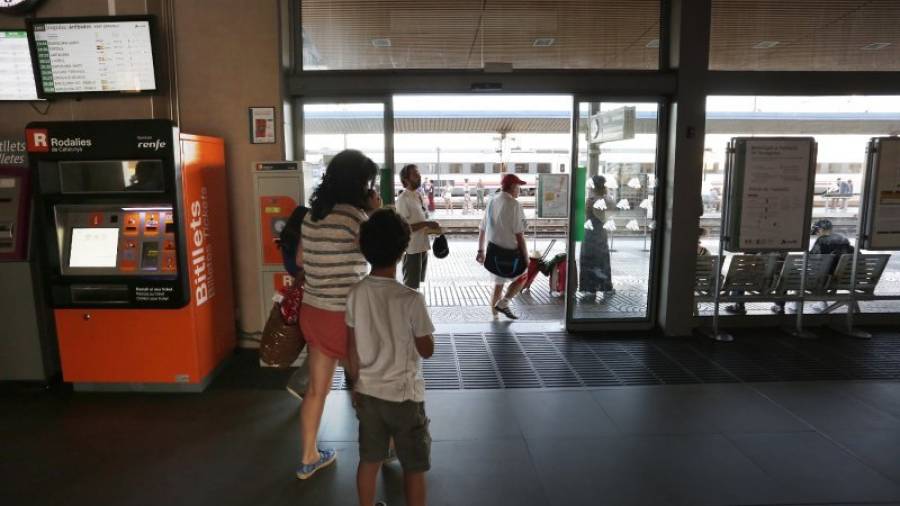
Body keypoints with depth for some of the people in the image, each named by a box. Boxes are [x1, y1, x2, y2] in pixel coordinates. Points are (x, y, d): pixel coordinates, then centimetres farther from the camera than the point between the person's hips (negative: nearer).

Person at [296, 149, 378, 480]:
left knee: (317, 389, 18)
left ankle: (308, 459, 31)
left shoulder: (312, 214, 5)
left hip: (312, 311, 7)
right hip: (344, 315, -7)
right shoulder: (354, 215, -18)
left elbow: (301, 260, 13)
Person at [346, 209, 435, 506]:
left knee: (369, 460, 21)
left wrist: (356, 383, 15)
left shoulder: (355, 294, -7)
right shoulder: (411, 299, -22)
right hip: (404, 395, -5)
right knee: (414, 467, 13)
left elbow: (351, 347, 2)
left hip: (368, 392, 5)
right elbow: (427, 350, -13)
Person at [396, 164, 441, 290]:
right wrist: (426, 224, -23)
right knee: (410, 285, 0)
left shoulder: (418, 196, 11)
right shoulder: (403, 199, -16)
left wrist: (431, 226, 1)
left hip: (422, 246, 8)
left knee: (416, 283, 18)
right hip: (411, 248, -8)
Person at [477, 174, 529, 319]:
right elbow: (519, 233, -16)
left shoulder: (492, 202, 9)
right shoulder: (513, 204, -14)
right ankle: (503, 303, 3)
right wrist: (525, 255, -10)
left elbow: (482, 228, 13)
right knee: (522, 277, 15)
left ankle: (494, 313, 23)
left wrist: (480, 250, 20)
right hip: (510, 251, -7)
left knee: (498, 282, 19)